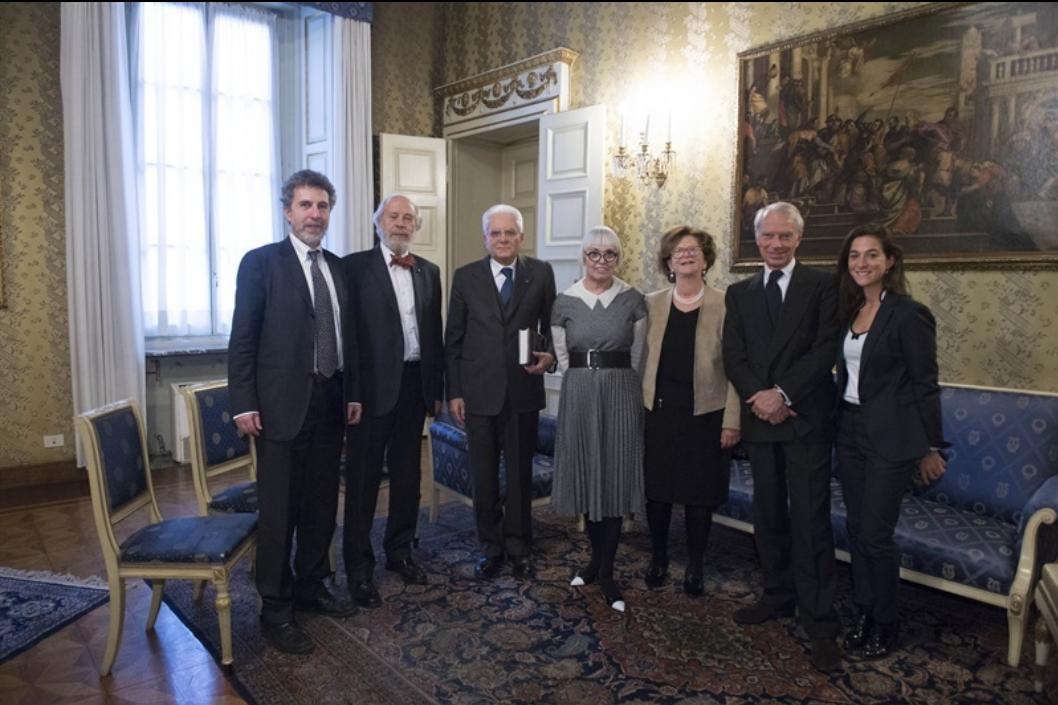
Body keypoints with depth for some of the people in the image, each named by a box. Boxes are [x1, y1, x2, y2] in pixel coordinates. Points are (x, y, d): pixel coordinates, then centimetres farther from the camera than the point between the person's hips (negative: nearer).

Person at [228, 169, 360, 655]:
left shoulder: (337, 267, 12)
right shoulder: (261, 262, -5)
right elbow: (242, 339, -8)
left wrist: (353, 392, 11)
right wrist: (244, 404, -12)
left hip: (330, 403, 6)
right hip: (282, 406, -6)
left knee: (321, 506, 15)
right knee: (278, 512, 3)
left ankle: (311, 588, 32)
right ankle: (275, 610, 17)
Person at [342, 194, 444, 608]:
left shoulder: (429, 272, 11)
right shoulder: (355, 266, -3)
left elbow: (434, 332, 12)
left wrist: (437, 388, 10)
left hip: (414, 384, 5)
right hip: (372, 385, -5)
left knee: (408, 474, 15)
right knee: (363, 478, 5)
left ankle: (400, 551, 32)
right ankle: (359, 566, 18)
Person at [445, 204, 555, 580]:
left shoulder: (541, 273, 2)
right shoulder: (466, 276, 2)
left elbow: (551, 325, 9)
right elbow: (453, 339, 3)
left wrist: (549, 355, -11)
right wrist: (454, 392, -1)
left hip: (523, 390, 0)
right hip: (479, 391, 0)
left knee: (520, 473, 11)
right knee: (484, 476, 10)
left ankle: (518, 546, 27)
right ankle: (491, 546, 27)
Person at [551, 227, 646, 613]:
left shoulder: (633, 300, 0)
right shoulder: (564, 302, 2)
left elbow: (636, 357, 6)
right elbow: (562, 358, 8)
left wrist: (612, 380, 6)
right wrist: (586, 380, 5)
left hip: (621, 396, -1)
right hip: (578, 396, 1)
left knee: (614, 479, 1)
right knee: (586, 477, 8)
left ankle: (605, 571, 12)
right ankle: (598, 556, 28)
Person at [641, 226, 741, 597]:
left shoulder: (724, 306, -3)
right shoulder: (652, 304, 4)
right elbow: (641, 359, 5)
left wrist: (732, 420, -8)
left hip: (704, 414, -2)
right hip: (658, 412, 2)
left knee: (700, 495, 7)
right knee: (656, 490, 9)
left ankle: (694, 567, 25)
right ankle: (658, 558, 29)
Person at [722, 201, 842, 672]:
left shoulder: (822, 286, 1)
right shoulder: (739, 293, 11)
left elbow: (825, 349, -9)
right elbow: (733, 356, 3)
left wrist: (783, 394, -16)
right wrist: (757, 396, -12)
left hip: (806, 419, -4)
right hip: (760, 419, 4)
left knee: (810, 519, -3)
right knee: (768, 515, 12)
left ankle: (819, 624, 6)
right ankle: (778, 595, 27)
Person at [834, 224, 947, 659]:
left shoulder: (908, 314, -12)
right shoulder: (849, 312, 8)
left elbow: (925, 385, -10)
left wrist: (930, 447, -7)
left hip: (890, 439, -6)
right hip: (850, 432, 6)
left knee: (875, 534, 0)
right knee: (857, 529, 12)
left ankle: (885, 624, 20)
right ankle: (863, 612, 27)